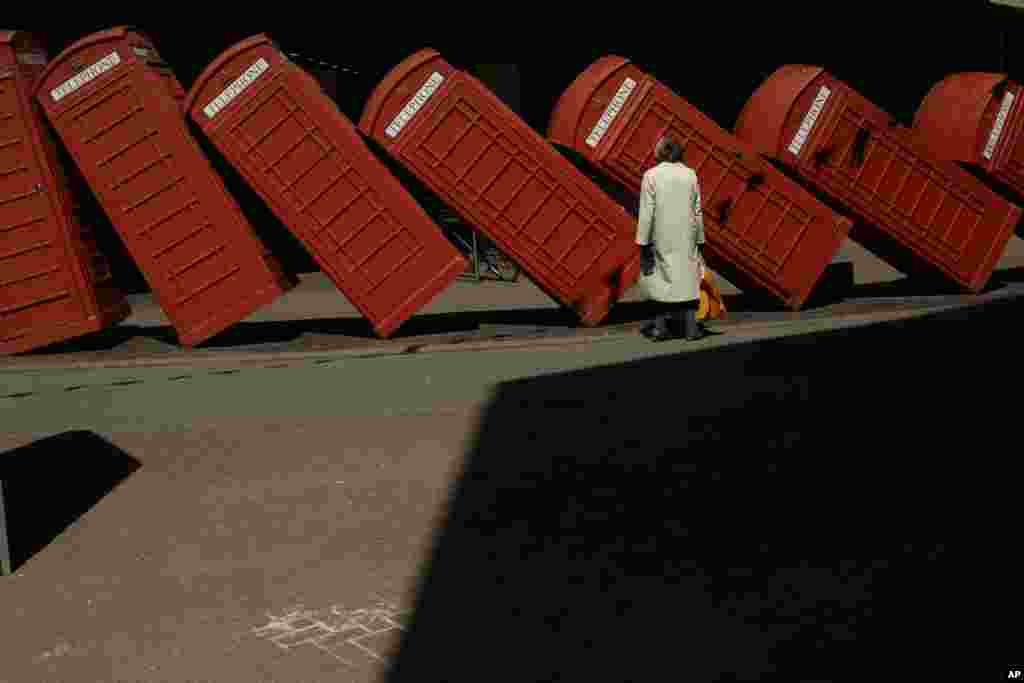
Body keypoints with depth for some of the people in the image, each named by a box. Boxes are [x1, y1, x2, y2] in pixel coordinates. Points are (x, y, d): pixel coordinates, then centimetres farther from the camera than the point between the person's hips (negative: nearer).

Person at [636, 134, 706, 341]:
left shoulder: (651, 175, -8)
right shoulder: (690, 175, 0)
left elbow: (646, 212, -11)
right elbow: (697, 211, 2)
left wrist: (643, 243, -7)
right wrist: (699, 240, 10)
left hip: (662, 237, -2)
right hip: (686, 238, 2)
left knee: (664, 277, 7)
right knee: (686, 277, 7)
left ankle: (663, 325, 6)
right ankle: (689, 326, 8)